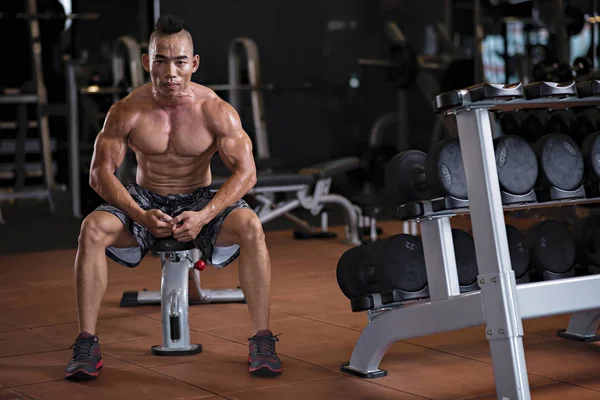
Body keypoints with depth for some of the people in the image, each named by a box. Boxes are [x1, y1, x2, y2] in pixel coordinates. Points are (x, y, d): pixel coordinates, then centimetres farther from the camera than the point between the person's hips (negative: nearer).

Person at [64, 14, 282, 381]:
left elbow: (246, 172, -17)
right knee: (93, 228, -30)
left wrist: (204, 216, -33)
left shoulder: (216, 110, -14)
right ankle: (87, 344, -22)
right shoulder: (127, 111, -12)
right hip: (144, 200, 1)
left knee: (250, 226, -32)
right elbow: (101, 172, -12)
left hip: (200, 200, -1)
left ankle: (262, 341, -25)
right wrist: (140, 215, -29)